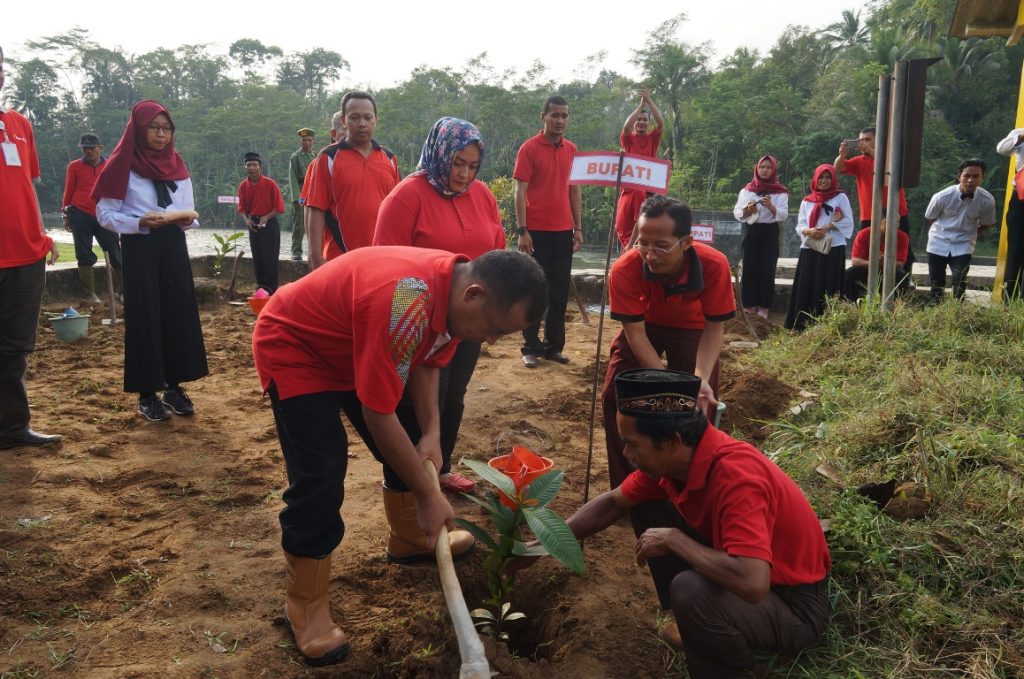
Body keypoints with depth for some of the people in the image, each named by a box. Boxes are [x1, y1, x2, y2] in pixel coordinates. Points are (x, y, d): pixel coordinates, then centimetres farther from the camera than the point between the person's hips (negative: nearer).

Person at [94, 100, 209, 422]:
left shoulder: (176, 164, 10)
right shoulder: (123, 165, -4)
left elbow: (188, 210, 12)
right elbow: (105, 214, -6)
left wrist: (188, 219, -10)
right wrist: (140, 222, -21)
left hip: (173, 245, 5)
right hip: (139, 248, -5)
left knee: (179, 313, 4)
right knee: (145, 317, -2)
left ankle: (174, 386, 15)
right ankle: (147, 394, 6)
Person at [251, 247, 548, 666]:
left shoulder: (455, 287, -12)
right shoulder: (406, 303, -41)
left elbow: (425, 362, 4)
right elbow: (378, 415, -33)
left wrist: (431, 432, -8)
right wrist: (428, 494, -23)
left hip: (352, 348, 9)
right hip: (292, 348, -8)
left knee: (411, 450, 12)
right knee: (320, 477, -15)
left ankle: (410, 539, 36)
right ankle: (305, 606, 4)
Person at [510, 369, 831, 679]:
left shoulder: (737, 476, -35)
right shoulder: (673, 459, -10)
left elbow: (752, 583, -45)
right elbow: (612, 502, 5)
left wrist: (673, 540, -31)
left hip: (795, 605, -8)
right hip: (740, 573, 8)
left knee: (691, 591, -36)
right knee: (646, 507, 3)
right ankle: (692, 623, 13)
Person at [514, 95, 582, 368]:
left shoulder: (572, 150, 10)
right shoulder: (529, 148, -5)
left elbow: (574, 190, 15)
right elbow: (520, 191, -9)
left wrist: (578, 227, 10)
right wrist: (522, 230, -15)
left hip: (563, 231, 5)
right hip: (537, 231, -5)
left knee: (560, 290, 7)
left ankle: (554, 345, 17)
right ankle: (531, 348, 9)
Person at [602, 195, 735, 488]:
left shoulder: (714, 265, -35)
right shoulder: (625, 269, -36)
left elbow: (714, 328, -23)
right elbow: (635, 333, -29)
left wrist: (701, 379, -39)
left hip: (692, 329, 0)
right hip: (644, 327, 0)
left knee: (697, 403, -7)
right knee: (615, 395, -11)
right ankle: (624, 487, 6)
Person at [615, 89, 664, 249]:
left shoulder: (653, 138, 8)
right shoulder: (627, 139, 6)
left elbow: (661, 123, -9)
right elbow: (626, 126, -15)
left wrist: (649, 101, -14)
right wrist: (641, 105, -13)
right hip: (628, 187, 0)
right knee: (622, 225, 0)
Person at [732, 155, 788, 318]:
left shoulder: (780, 192, 5)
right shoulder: (747, 189, 8)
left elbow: (784, 215, -4)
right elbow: (736, 212, 4)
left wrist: (771, 206, -21)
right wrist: (747, 210, -16)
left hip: (770, 233, -1)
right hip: (751, 232, 1)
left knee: (767, 269, -3)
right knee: (749, 267, -2)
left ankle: (764, 306, 2)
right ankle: (748, 304, 5)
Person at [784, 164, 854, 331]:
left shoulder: (840, 197, 6)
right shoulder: (807, 201, 15)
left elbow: (847, 222, 0)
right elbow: (800, 226, 10)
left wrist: (827, 228, -14)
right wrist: (809, 231, -12)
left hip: (833, 249, -3)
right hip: (809, 250, 3)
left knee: (827, 288, -5)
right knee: (806, 288, -1)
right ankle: (802, 324, 3)